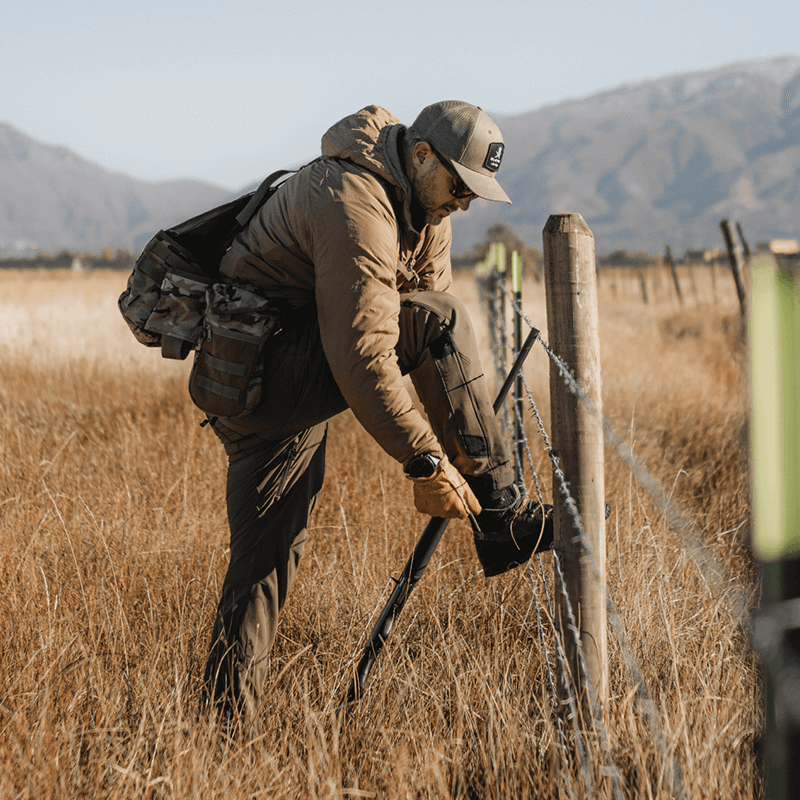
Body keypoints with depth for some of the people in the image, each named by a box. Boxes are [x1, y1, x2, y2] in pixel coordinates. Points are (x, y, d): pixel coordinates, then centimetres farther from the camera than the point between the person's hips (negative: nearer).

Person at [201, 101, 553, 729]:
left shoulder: (426, 209, 8)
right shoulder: (354, 204, -23)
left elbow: (438, 354, 11)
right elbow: (362, 356, -29)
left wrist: (455, 445, 3)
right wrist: (426, 462, -27)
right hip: (260, 373, -10)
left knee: (268, 558, 7)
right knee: (435, 320, -21)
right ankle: (498, 515, -19)